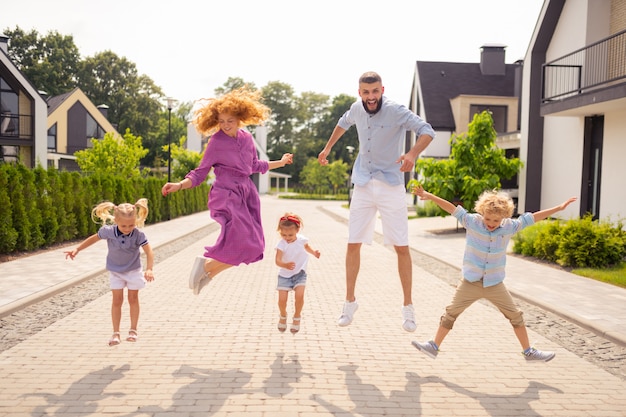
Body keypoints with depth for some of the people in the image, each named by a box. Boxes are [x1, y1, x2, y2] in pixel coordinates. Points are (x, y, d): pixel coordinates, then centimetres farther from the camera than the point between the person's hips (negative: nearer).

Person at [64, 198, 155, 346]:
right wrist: (77, 249, -2)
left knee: (133, 298, 8)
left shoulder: (138, 234, -27)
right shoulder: (108, 231, -21)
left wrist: (149, 269, -46)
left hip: (133, 270, -1)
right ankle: (116, 333, 7)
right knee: (117, 300, 1)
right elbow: (94, 238, -3)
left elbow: (149, 252, -32)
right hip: (115, 271, 1)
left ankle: (133, 330, 20)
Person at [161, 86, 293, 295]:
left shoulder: (247, 138, 8)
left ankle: (207, 269, 17)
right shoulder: (216, 141, -7)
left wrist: (280, 162, 30)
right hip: (226, 194, -7)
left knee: (253, 246, 3)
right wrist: (179, 185, -18)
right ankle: (205, 265, -1)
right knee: (243, 241, -23)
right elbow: (200, 173, -3)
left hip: (246, 192, 7)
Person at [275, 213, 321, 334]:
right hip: (284, 275, -1)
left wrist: (314, 252, 3)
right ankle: (283, 316, 26)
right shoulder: (281, 244, -21)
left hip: (300, 273, 2)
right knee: (282, 299, -8)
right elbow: (277, 261, -31)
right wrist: (285, 265, -51)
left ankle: (297, 317, 10)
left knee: (299, 295, -18)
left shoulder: (302, 239, -8)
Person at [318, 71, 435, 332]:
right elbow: (344, 123, 26)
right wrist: (328, 148, 29)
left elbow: (427, 131, -22)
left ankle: (408, 307, 11)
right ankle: (350, 301, 17)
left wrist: (412, 154, -40)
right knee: (353, 244, 3)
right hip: (363, 186, 4)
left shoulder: (396, 111, -14)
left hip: (391, 186, -4)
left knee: (401, 247, -2)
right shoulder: (357, 109, 3)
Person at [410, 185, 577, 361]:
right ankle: (434, 346, 12)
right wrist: (428, 196, -25)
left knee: (516, 316, 8)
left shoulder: (509, 227, -7)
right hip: (470, 282, -2)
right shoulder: (472, 222, -12)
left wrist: (559, 208, 1)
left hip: (495, 284, 2)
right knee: (451, 312, 1)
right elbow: (452, 209, -18)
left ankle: (528, 351, 25)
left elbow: (532, 218, -1)